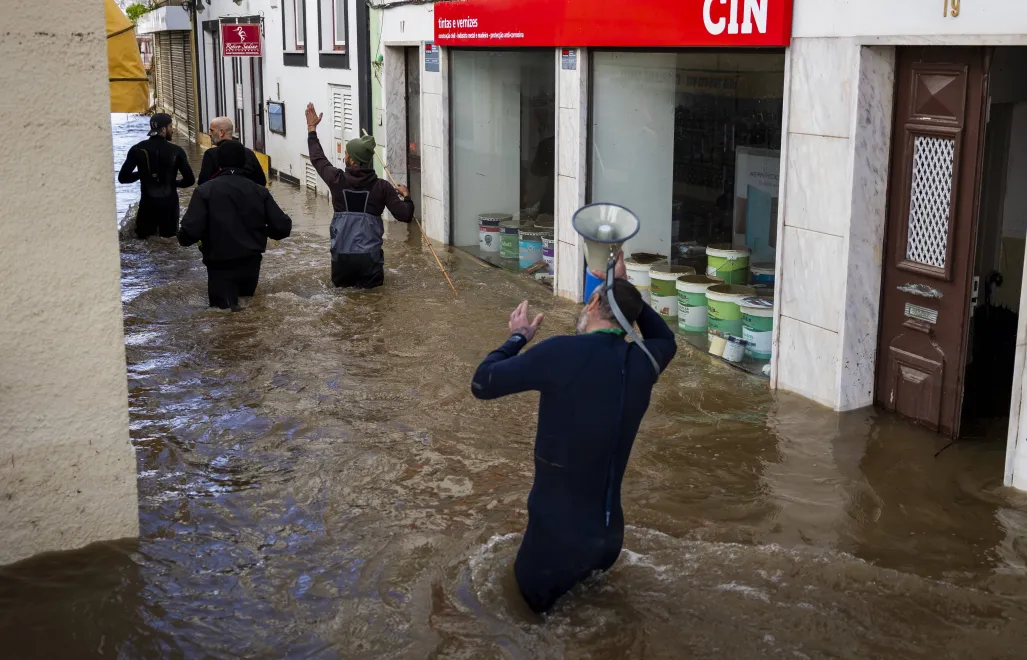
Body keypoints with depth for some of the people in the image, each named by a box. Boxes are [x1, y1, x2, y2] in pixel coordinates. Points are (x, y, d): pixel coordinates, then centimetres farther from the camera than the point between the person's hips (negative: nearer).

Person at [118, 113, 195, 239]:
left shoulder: (138, 149, -5)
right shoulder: (176, 151, -8)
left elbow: (123, 178, -4)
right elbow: (190, 180, -7)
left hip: (148, 203, 1)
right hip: (169, 203, -1)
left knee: (143, 235, 18)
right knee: (169, 236, 15)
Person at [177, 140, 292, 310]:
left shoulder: (205, 191, -10)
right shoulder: (259, 191, 0)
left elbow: (190, 231, -18)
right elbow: (283, 227, -4)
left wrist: (183, 238, 6)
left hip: (221, 265, -4)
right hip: (251, 264, 4)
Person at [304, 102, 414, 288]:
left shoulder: (337, 180, -3)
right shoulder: (382, 186, -4)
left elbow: (318, 159, 16)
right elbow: (404, 215, -5)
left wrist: (312, 129, 27)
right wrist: (406, 196, 16)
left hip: (342, 255, 2)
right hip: (369, 255, -2)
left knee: (340, 282, 30)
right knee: (372, 283, 22)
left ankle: (347, 278, 3)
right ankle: (366, 279, -5)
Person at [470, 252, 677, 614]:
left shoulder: (561, 352, -20)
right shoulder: (642, 361, -4)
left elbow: (482, 384, -10)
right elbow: (666, 340, 23)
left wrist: (518, 337, 5)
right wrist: (626, 286, 18)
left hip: (557, 535, -5)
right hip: (609, 534, 5)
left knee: (534, 598, 20)